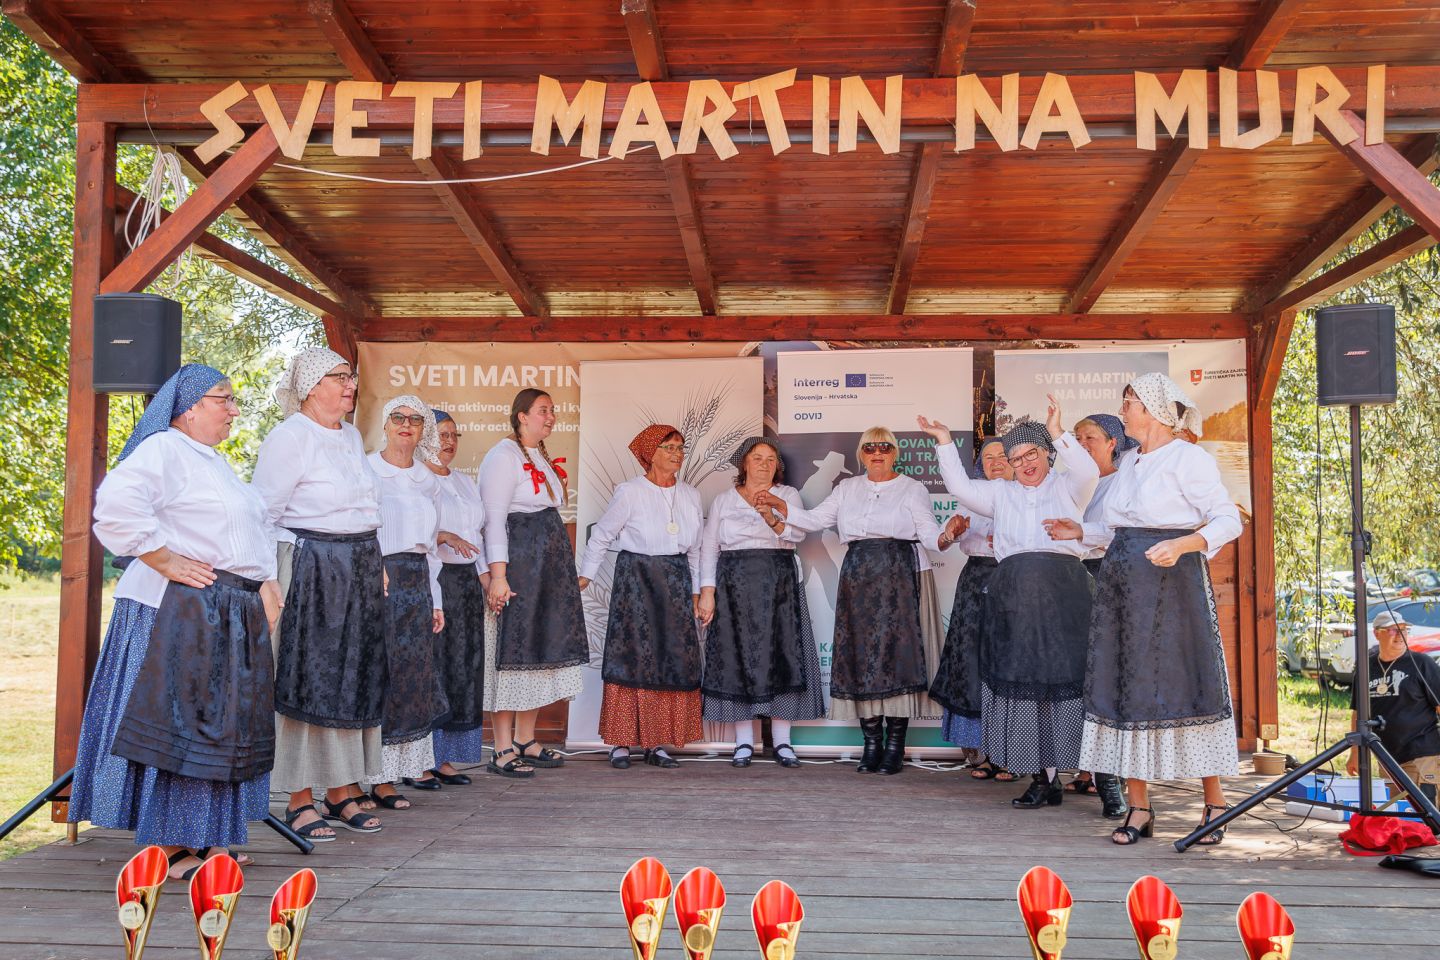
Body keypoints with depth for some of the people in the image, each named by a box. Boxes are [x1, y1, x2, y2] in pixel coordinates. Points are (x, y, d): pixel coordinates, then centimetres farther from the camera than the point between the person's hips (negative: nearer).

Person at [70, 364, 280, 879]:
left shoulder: (217, 463, 22)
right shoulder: (164, 450, -9)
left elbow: (254, 533, 27)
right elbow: (116, 504, -26)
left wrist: (266, 583, 12)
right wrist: (166, 562, -20)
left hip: (231, 614, 10)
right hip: (178, 609, -10)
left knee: (218, 726, 12)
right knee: (174, 723, -5)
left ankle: (202, 837, 21)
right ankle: (165, 846, 3)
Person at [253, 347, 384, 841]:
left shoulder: (351, 435, 14)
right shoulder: (289, 438, -11)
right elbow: (261, 516, -13)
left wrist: (374, 562, 17)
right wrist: (273, 577, -18)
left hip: (358, 573, 8)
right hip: (310, 572, -8)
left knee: (352, 682, 10)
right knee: (306, 682, -2)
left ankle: (343, 792, 20)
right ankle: (299, 801, 7)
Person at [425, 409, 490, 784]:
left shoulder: (465, 483, 20)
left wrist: (487, 579, 15)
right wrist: (444, 537, -26)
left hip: (466, 582, 8)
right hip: (430, 580, -8)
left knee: (464, 666, 6)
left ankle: (446, 757, 13)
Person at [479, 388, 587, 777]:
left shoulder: (543, 458, 19)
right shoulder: (503, 455, -8)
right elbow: (494, 518, -16)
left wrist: (562, 496, 9)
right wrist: (498, 575, -22)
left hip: (549, 565, 9)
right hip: (517, 564, -9)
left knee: (540, 649, 10)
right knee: (512, 650, -7)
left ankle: (525, 741, 18)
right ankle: (502, 750, -3)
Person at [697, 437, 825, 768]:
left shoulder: (788, 495, 9)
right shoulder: (724, 501, 12)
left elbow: (798, 533, -8)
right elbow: (709, 548, 7)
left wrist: (774, 520, -28)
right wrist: (707, 591, -3)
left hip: (778, 586, 0)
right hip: (734, 586, 1)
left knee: (780, 656, -4)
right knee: (737, 657, -2)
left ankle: (782, 741, 3)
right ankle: (744, 742, 6)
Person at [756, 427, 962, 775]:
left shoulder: (912, 489, 8)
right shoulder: (847, 489, 20)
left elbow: (928, 534, -1)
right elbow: (814, 520, 15)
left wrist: (946, 537, -23)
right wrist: (779, 505, 4)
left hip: (897, 577, -4)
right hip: (857, 578, 4)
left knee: (895, 654, -9)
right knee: (861, 656, 0)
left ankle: (894, 746, -5)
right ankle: (871, 744, 7)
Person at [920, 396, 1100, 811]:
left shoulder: (1066, 488, 12)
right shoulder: (1001, 494, 22)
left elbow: (1088, 473, -8)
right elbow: (962, 488, 10)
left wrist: (1057, 434, -15)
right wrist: (945, 443, 4)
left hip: (1063, 589, -3)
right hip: (1014, 596, 3)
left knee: (1064, 676, -7)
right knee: (1021, 680, 0)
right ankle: (1044, 777, 7)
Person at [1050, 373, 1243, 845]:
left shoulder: (1188, 458, -5)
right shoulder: (1129, 463, 18)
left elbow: (1228, 520, -11)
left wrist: (1181, 545, -25)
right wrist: (1082, 533, 20)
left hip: (1172, 586, -7)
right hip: (1122, 589, 8)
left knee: (1182, 683, -4)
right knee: (1127, 690, 4)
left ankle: (1215, 804, 9)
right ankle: (1138, 808, 10)